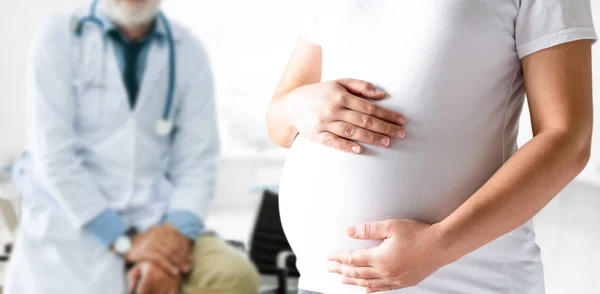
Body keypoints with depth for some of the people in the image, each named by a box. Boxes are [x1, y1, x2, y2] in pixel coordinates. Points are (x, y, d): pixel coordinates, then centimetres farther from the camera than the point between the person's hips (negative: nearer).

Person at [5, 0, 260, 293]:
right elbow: (55, 156, -10)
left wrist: (175, 235, -18)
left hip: (156, 224, 2)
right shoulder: (58, 36, -4)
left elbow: (196, 162, 0)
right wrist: (123, 241, -17)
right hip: (70, 224, -2)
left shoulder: (188, 51, 3)